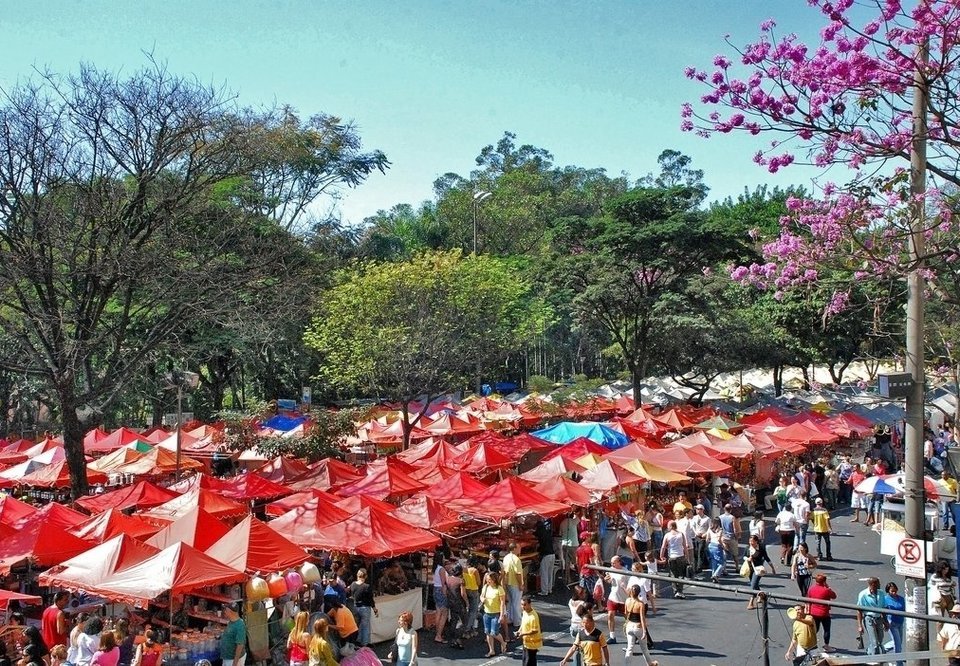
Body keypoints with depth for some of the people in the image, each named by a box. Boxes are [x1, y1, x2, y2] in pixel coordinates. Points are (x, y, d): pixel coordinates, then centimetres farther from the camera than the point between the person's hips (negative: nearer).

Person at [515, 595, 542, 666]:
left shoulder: (533, 616, -27)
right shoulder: (524, 612, 1)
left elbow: (535, 631, -25)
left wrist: (523, 634, -25)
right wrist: (519, 631, 1)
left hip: (532, 643, -9)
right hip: (526, 642, 9)